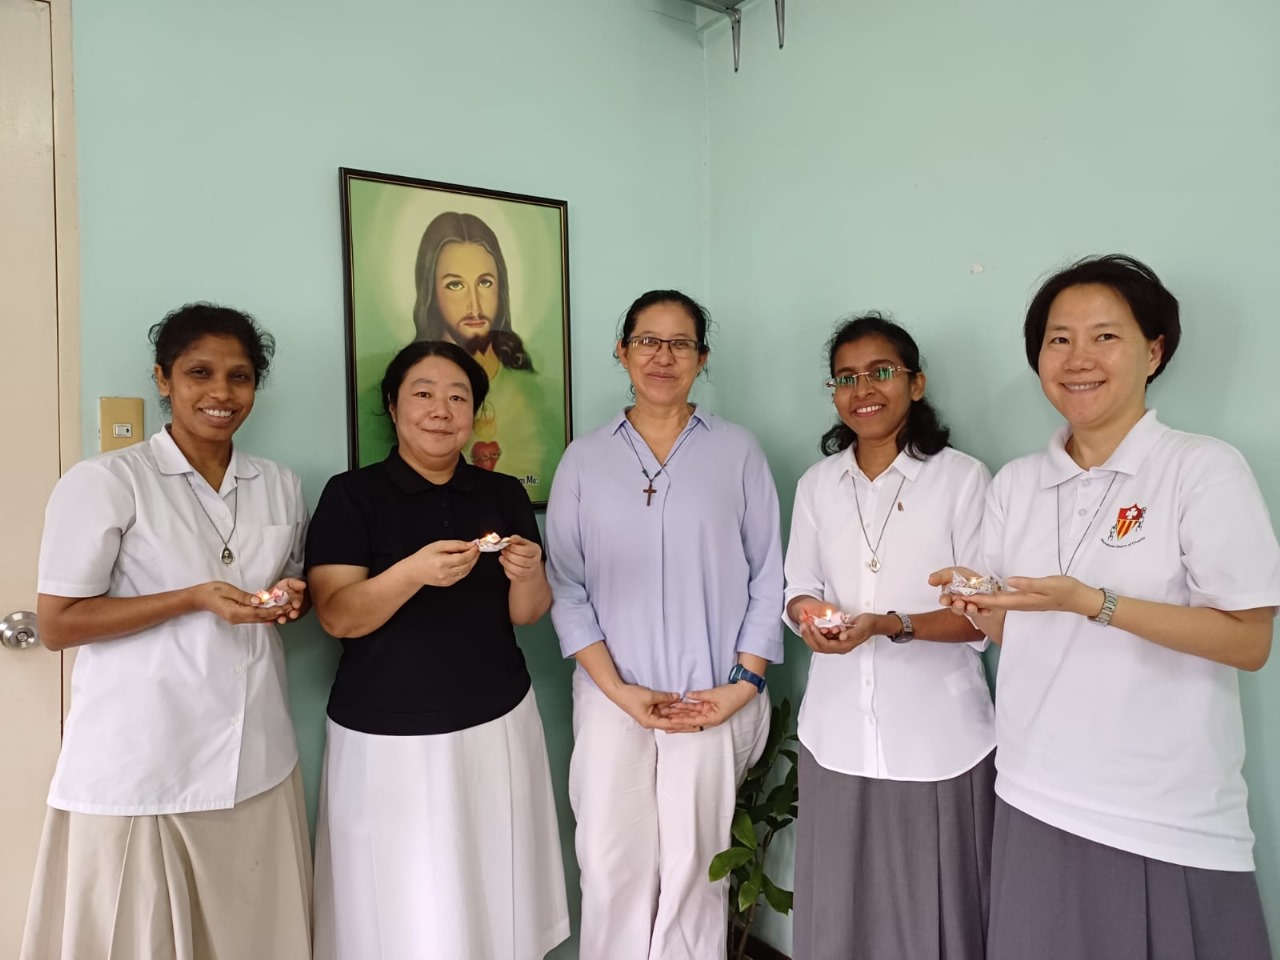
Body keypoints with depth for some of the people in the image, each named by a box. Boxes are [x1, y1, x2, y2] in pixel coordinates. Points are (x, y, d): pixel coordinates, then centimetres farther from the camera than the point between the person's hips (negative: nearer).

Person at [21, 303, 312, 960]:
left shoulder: (281, 486, 8)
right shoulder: (104, 482, -8)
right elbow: (56, 625, -8)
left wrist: (292, 599, -4)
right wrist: (196, 598, -18)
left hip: (257, 760, 5)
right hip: (138, 765, -4)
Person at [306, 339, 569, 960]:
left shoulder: (505, 495, 5)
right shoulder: (351, 495, -4)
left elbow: (525, 615, 6)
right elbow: (337, 616, -12)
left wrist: (526, 575, -16)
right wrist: (414, 571, -29)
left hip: (497, 725, 3)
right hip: (388, 736, -2)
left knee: (496, 898, 11)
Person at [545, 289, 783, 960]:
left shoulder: (737, 453, 3)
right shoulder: (584, 459, 5)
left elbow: (767, 578, 3)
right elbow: (565, 585, 2)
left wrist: (744, 683, -5)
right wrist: (617, 689, -7)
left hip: (714, 701, 0)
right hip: (612, 697, 1)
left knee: (693, 869, 7)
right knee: (612, 870, 5)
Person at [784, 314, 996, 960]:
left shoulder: (962, 477, -6)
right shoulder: (815, 485, 7)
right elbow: (800, 587, 11)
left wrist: (889, 626, -22)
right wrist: (809, 612, -12)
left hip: (936, 733, -3)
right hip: (837, 730, 4)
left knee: (931, 908, 7)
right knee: (835, 906, 11)